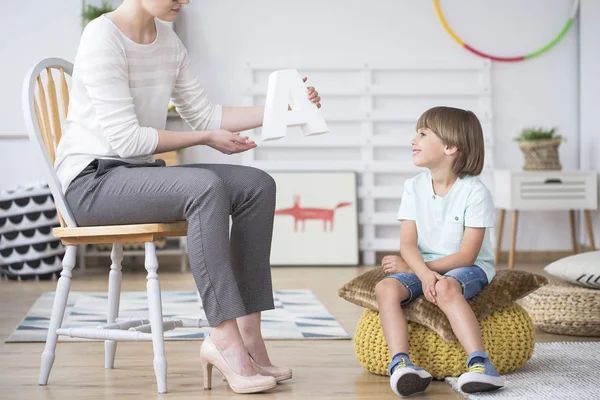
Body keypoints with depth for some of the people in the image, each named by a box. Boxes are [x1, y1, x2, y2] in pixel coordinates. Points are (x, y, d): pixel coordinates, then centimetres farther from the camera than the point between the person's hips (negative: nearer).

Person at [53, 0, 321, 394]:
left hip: (138, 174, 9)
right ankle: (226, 340, -29)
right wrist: (207, 137, -12)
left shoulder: (168, 41, 10)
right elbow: (127, 139, -19)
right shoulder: (103, 39, -15)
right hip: (91, 182, -8)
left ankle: (248, 335, -13)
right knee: (206, 187, -32)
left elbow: (206, 114, 15)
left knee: (257, 185, -9)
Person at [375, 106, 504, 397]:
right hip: (421, 267, 5)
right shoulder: (414, 188, 3)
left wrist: (411, 267, -18)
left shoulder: (474, 192, -12)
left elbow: (467, 255, -17)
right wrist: (423, 273, -28)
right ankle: (400, 362, -40)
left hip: (467, 268, -5)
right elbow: (408, 244, -4)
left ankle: (479, 362, -46)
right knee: (385, 288, -26)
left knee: (446, 287, -39)